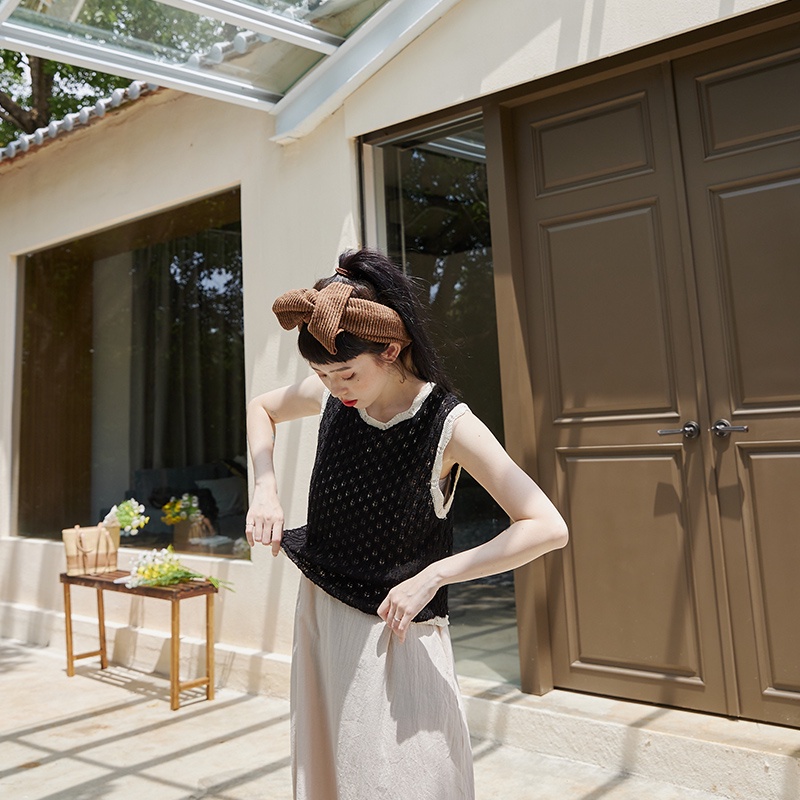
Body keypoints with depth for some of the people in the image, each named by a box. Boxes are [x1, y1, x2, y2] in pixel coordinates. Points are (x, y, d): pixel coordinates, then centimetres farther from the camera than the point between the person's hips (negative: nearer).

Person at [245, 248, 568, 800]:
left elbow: (548, 528, -25)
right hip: (320, 611, 6)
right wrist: (266, 491, -1)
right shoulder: (332, 396, -6)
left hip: (392, 630, -5)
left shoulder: (448, 424, -21)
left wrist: (432, 575, -26)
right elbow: (261, 408, 15)